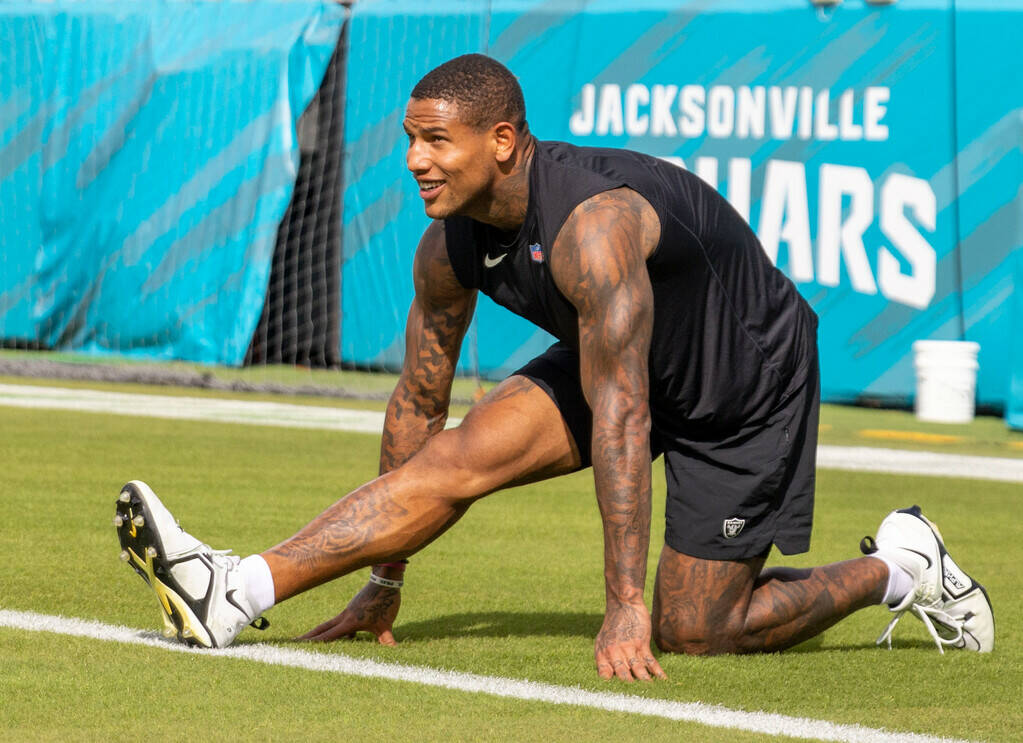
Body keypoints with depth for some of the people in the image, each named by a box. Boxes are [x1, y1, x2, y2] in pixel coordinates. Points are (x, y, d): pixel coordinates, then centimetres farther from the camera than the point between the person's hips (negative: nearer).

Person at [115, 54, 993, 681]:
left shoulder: (592, 222, -38)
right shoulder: (450, 246, -12)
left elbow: (619, 418, -39)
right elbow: (417, 401, -1)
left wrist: (624, 605, -39)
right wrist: (386, 581, 3)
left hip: (749, 386, -7)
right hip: (624, 365, 7)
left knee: (690, 632, -4)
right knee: (457, 456, -16)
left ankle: (900, 569, 18)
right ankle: (236, 593, -27)